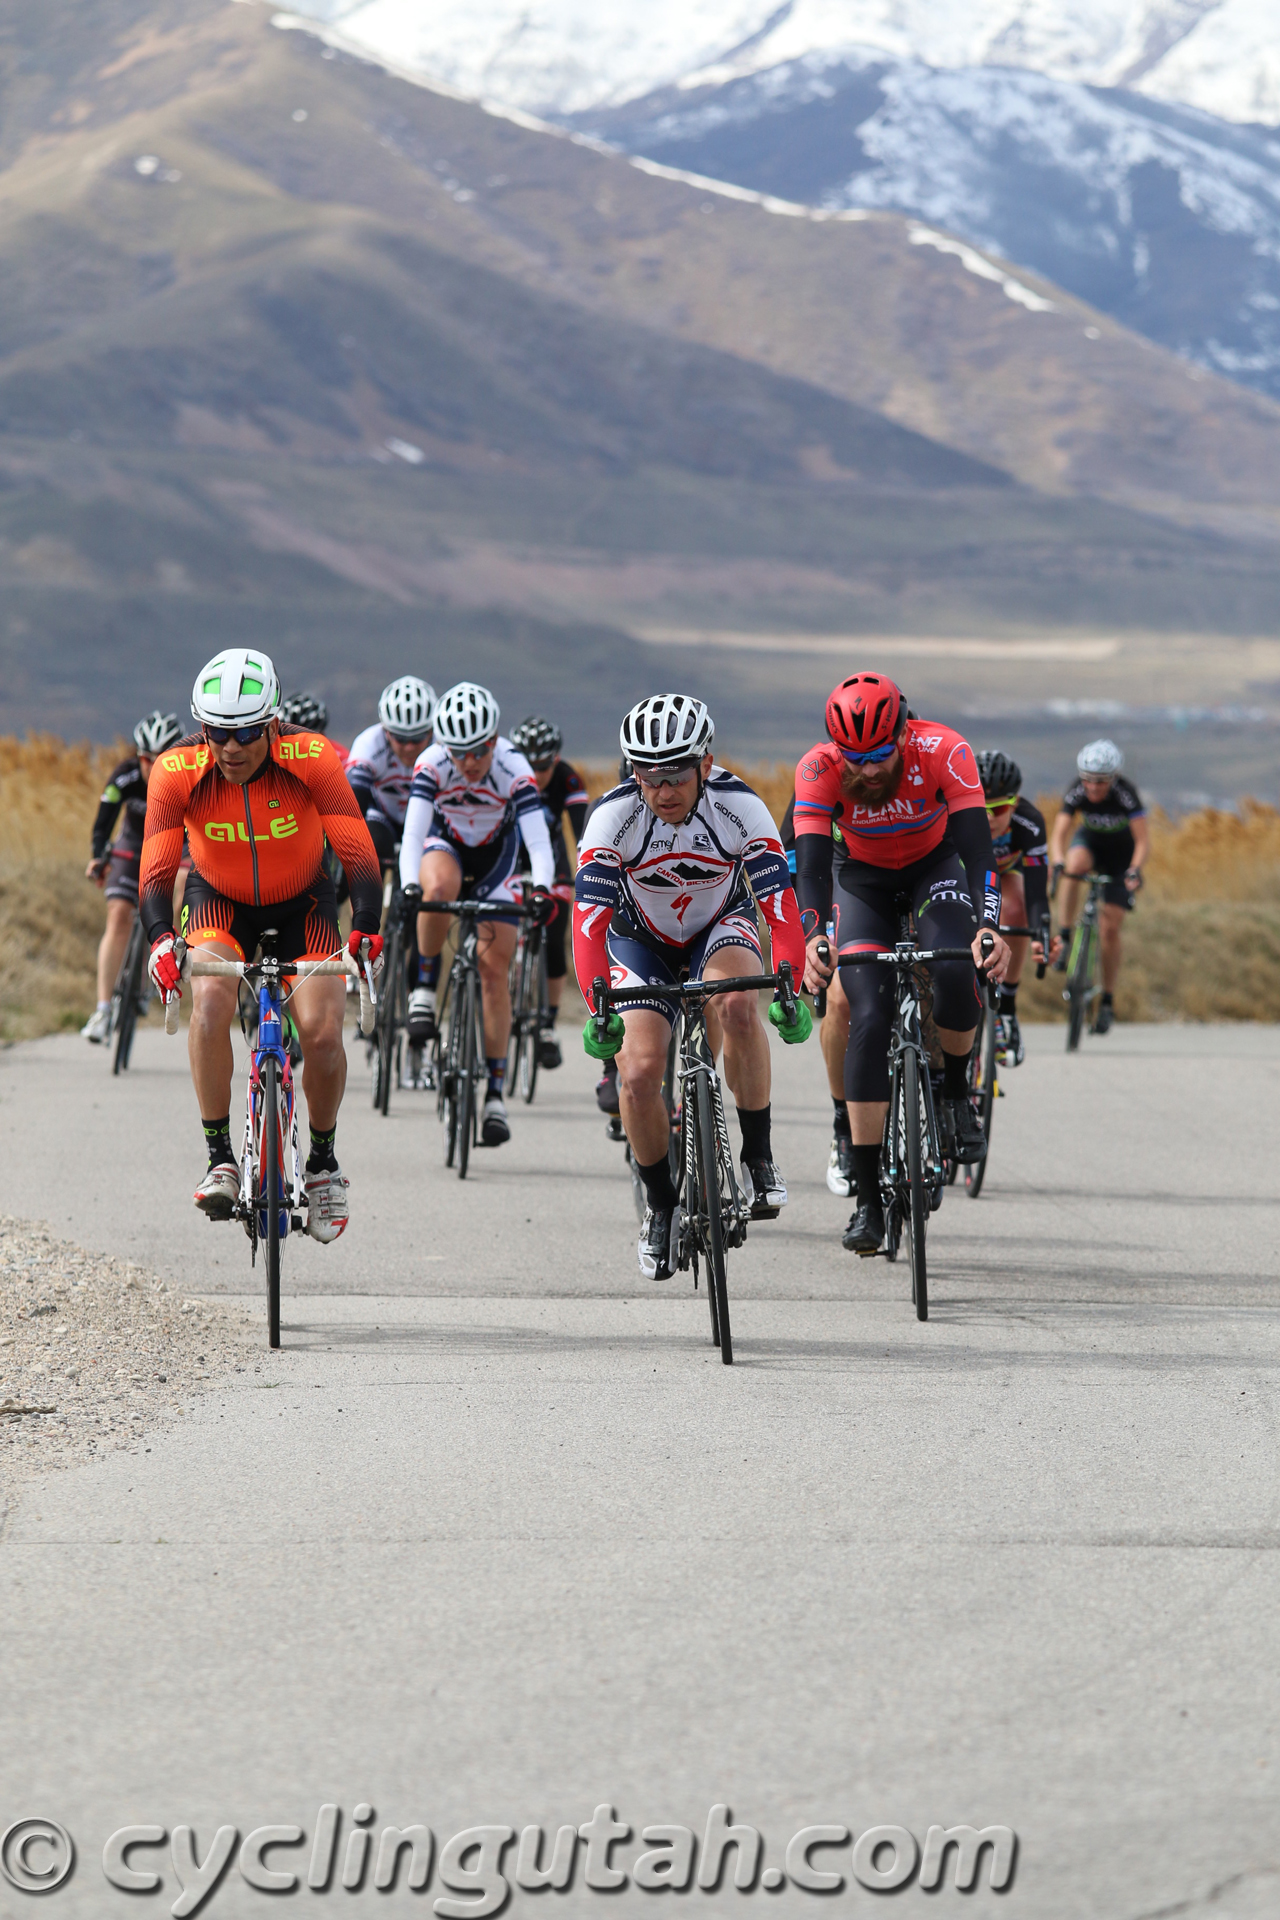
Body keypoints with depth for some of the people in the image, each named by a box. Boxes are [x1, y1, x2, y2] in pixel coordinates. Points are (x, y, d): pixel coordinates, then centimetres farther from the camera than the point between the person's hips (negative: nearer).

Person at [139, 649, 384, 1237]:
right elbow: (156, 869, -29)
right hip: (219, 900, 0)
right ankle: (220, 1161, -19)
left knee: (322, 1033, -16)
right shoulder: (177, 770, -26)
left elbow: (358, 853, -31)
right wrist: (161, 941, -47)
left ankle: (323, 1164, 11)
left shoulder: (311, 759, -28)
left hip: (302, 902, 0)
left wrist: (365, 929, -47)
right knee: (210, 997, -29)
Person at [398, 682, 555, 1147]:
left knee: (495, 969, -7)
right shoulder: (432, 764, -28)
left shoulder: (514, 769, -29)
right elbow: (413, 830, -36)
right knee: (439, 888, -38)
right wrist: (410, 885, -52)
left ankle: (495, 1093, -1)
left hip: (496, 856, 0)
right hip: (446, 846, 0)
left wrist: (541, 888, -55)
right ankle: (426, 987, -14)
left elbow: (538, 836, -37)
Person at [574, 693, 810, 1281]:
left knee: (739, 1006, -34)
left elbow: (782, 907, -31)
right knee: (638, 1072, -17)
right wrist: (598, 1006, -47)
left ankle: (758, 1156, -17)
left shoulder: (740, 807, -28)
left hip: (721, 927, -1)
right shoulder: (614, 816, -28)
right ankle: (661, 1204, 8)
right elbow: (589, 922, -33)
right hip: (642, 939, 1)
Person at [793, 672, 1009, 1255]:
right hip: (864, 878, 0)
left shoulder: (943, 751, -31)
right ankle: (867, 1200, -13)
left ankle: (954, 1091, -1)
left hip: (935, 864, 0)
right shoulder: (819, 768, -28)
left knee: (956, 969, -31)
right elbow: (810, 865, -33)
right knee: (869, 1019, -16)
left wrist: (988, 926, -51)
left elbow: (976, 848, -35)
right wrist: (812, 937, -51)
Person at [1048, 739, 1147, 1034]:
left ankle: (1108, 1002, 5)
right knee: (1076, 863, -37)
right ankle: (1065, 938, -23)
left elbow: (1143, 841, -33)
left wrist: (1135, 871, -50)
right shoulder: (1076, 792, -26)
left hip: (1120, 854, -2)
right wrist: (1058, 863, -50)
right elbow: (1059, 835, -30)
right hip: (1090, 841, 2)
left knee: (1110, 928, -8)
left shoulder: (1125, 794, -32)